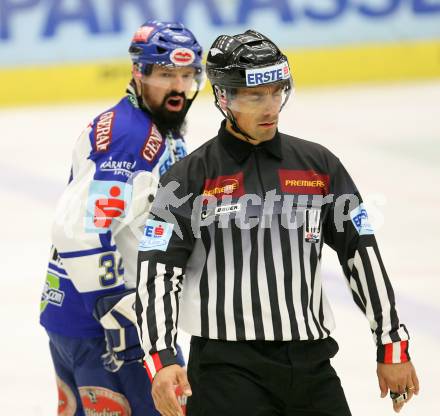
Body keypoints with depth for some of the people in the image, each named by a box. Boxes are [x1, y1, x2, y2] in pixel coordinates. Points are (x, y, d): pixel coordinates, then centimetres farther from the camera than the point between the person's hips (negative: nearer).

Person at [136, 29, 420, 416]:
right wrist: (161, 359, -20)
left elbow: (362, 254, 12)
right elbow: (157, 271, -7)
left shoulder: (319, 165, 9)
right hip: (227, 367, -4)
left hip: (311, 366, 4)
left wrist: (393, 347, 9)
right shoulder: (190, 178, -1)